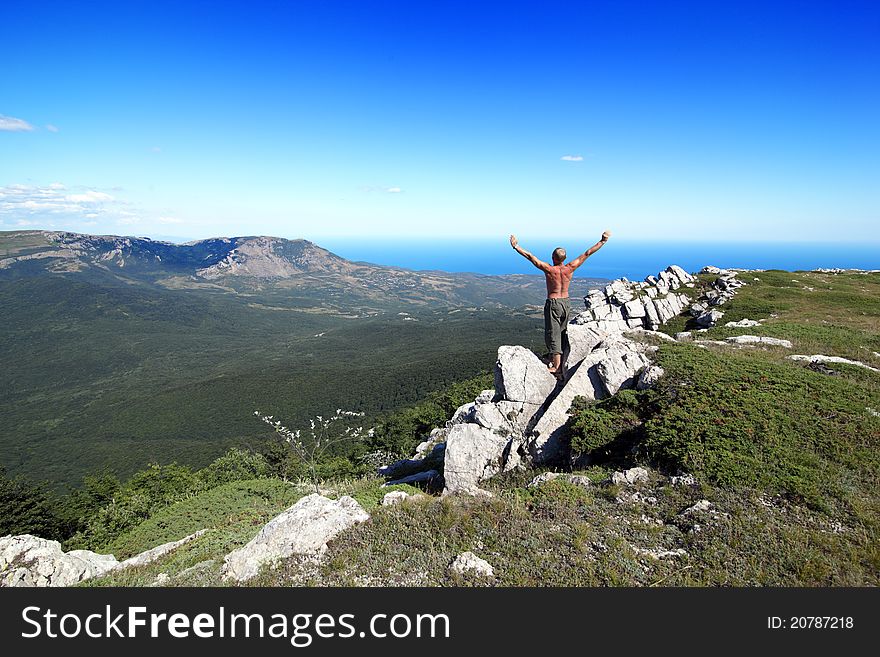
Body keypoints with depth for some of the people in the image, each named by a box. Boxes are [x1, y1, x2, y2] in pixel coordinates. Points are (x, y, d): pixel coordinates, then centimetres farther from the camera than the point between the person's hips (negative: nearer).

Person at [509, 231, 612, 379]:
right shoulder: (570, 268, -7)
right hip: (566, 303, 5)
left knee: (553, 334, -1)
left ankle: (556, 366, -3)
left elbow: (530, 257, -16)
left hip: (552, 304, -5)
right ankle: (554, 359, 32)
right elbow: (587, 253, 1)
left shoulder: (549, 269, -16)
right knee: (562, 332, 19)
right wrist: (602, 241, 9)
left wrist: (516, 246, -10)